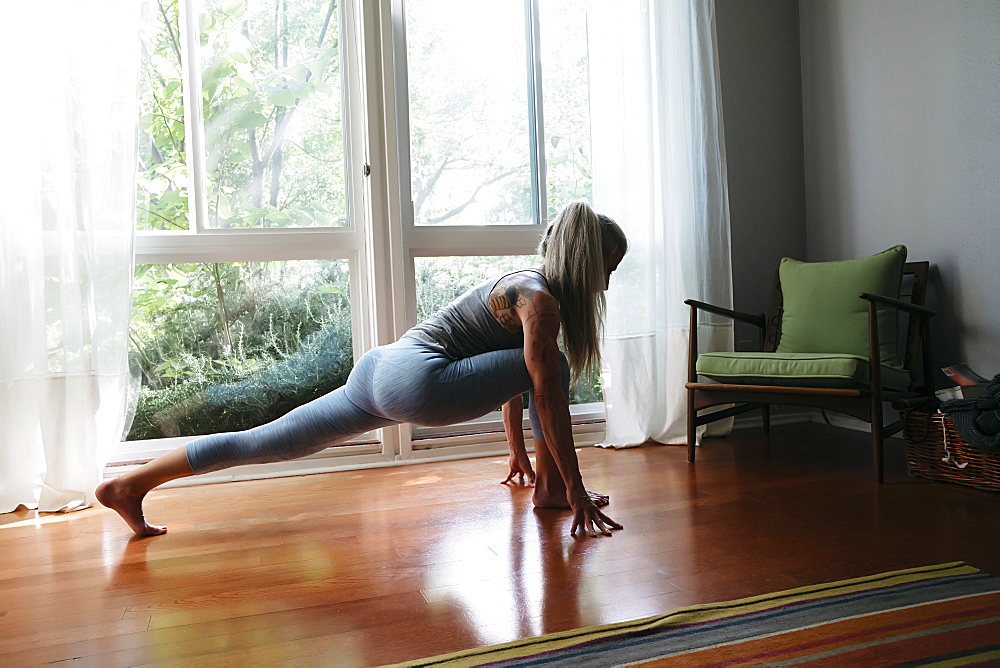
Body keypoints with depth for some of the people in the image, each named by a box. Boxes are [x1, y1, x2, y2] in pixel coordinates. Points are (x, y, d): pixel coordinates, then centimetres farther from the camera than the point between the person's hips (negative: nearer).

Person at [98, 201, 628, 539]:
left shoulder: (520, 283, 23)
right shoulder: (542, 300, -6)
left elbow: (508, 381, 31)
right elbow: (547, 397, -11)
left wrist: (518, 452, 37)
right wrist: (576, 487, -6)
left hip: (378, 367, 9)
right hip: (415, 381, -9)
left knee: (269, 442, 9)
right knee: (551, 365, -3)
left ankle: (128, 485, 13)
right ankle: (550, 490, 6)